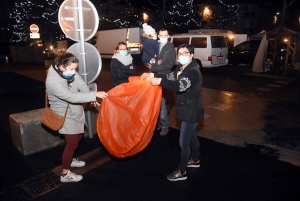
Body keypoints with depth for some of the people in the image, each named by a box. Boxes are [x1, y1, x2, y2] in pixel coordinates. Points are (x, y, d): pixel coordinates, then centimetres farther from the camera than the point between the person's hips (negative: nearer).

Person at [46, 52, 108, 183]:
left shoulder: (70, 72, -9)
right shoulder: (52, 81, -31)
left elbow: (82, 85, -10)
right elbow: (72, 97, -38)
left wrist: (91, 98, -26)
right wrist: (95, 95, -38)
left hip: (75, 112, 8)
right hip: (66, 116, -8)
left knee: (77, 137, 22)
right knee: (72, 143, 0)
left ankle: (70, 160, 46)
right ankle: (65, 174, 16)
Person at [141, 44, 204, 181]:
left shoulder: (193, 71, -24)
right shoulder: (181, 68, 6)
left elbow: (181, 86, -40)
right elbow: (170, 77, 12)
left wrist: (159, 81, -45)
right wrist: (153, 75, -2)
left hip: (191, 112, -9)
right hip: (187, 110, 9)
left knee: (183, 142, -1)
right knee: (192, 137, 24)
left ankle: (181, 172, 14)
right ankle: (195, 160, 44)